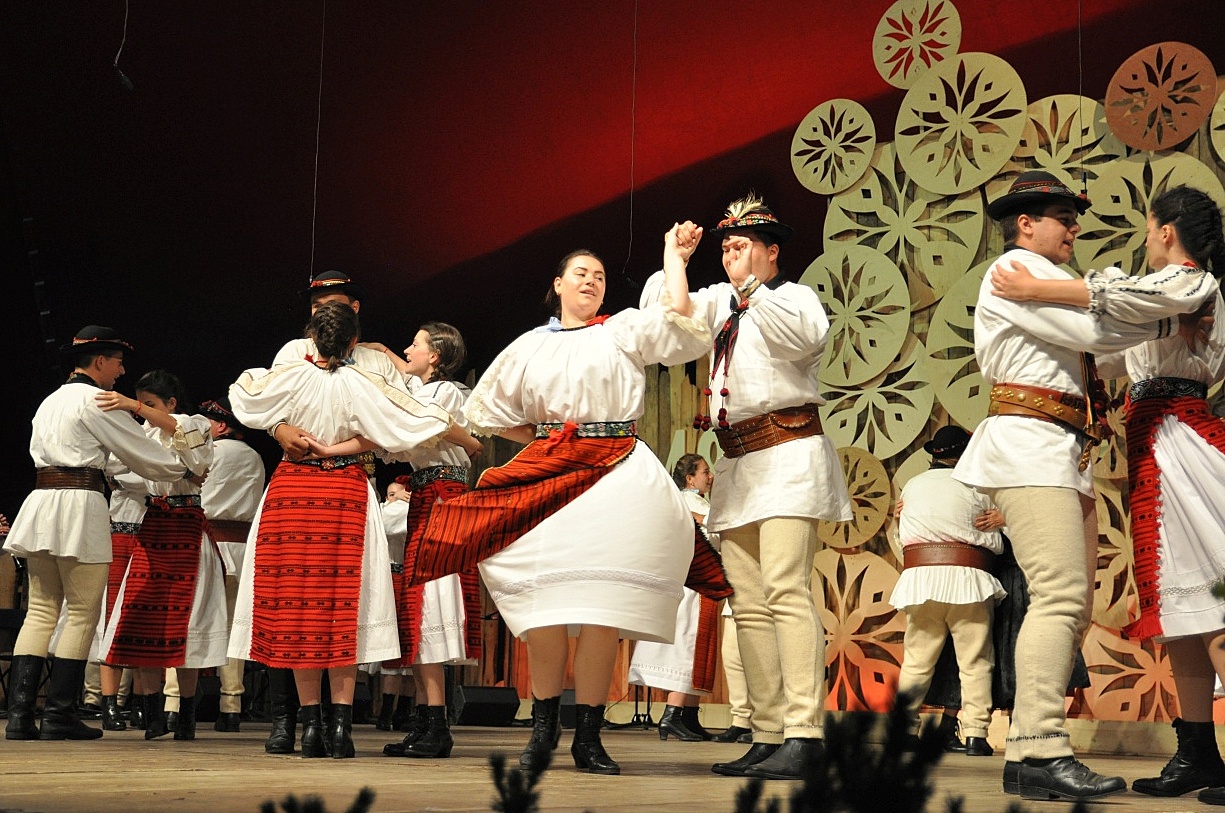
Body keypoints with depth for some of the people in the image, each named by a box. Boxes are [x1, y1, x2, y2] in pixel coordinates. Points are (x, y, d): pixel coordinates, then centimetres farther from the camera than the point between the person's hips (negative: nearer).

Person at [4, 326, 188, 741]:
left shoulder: (51, 401, 22)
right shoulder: (96, 400, -5)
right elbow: (141, 451, -1)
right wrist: (186, 470, 12)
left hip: (41, 502, 8)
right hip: (79, 505, -8)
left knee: (41, 610, 6)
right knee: (83, 613, -2)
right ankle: (59, 715, -3)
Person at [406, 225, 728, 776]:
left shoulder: (624, 331, 10)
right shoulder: (530, 346, 16)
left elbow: (678, 314, -8)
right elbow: (486, 411, 21)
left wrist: (674, 255, 1)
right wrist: (541, 439, 13)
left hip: (615, 474, -1)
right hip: (548, 472, 2)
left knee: (601, 606, -8)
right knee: (547, 603, -8)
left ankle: (588, 736, -1)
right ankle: (543, 727, 4)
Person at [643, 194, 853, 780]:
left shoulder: (794, 296, 4)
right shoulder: (718, 301, 21)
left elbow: (809, 336, -18)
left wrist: (753, 293, -20)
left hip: (786, 456, -7)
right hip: (736, 463, 7)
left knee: (785, 591, -19)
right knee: (749, 605, 2)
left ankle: (804, 734, -23)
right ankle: (768, 737, 2)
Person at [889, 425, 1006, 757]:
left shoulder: (911, 487, 13)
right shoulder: (974, 487, 2)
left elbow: (902, 539, 14)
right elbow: (995, 545, 2)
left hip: (919, 577, 3)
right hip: (967, 579, -3)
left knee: (916, 661, 8)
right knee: (975, 661, 1)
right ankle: (975, 734, -5)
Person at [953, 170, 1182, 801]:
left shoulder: (1048, 280, 29)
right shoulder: (1014, 272, -3)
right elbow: (1092, 329, -13)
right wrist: (1168, 321, -3)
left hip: (1065, 455, 10)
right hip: (1031, 446, -10)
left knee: (1071, 603, 4)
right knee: (1061, 594, -19)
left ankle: (1028, 752, 3)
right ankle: (1040, 753, -23)